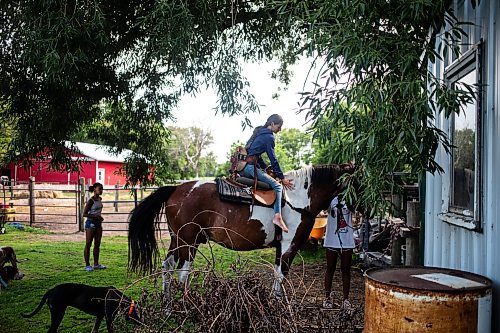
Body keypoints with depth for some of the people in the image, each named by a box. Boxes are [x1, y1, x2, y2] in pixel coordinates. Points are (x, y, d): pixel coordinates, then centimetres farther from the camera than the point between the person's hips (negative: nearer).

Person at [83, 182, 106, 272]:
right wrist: (96, 216, -24)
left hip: (98, 223, 8)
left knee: (97, 244, 11)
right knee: (88, 244, -1)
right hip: (91, 223, -8)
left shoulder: (100, 199, 8)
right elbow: (84, 214, -16)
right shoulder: (91, 201, -14)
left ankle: (96, 264, 19)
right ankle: (87, 265, 4)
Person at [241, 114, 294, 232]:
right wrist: (282, 178, -2)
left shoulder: (259, 132, 20)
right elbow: (273, 159, -8)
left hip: (242, 166, 10)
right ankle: (277, 217, -18)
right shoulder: (269, 137, -7)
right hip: (250, 166, -10)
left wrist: (266, 168, 21)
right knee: (277, 185, -8)